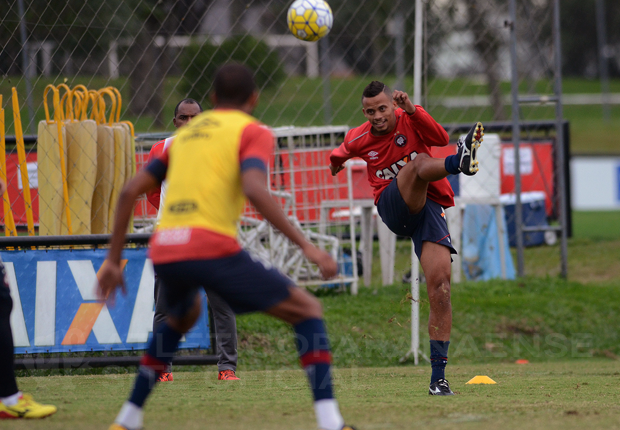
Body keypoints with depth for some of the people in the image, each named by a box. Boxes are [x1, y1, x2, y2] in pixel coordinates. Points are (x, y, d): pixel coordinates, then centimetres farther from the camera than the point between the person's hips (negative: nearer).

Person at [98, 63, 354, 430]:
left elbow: (130, 192, 21)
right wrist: (305, 245, -14)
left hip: (163, 252, 6)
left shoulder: (186, 133, 26)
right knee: (308, 310, 5)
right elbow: (255, 191, -13)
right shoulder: (253, 132, 8)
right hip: (213, 247, -6)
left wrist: (114, 260, 25)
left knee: (183, 316, 38)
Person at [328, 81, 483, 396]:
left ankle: (438, 375, -11)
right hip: (393, 208, 0)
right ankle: (459, 162, -70)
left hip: (429, 208, 0)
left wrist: (412, 110, -31)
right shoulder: (358, 140, 5)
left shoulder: (408, 120, -2)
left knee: (440, 283, -13)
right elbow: (341, 154, 30)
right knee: (419, 163, -29)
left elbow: (440, 139, -21)